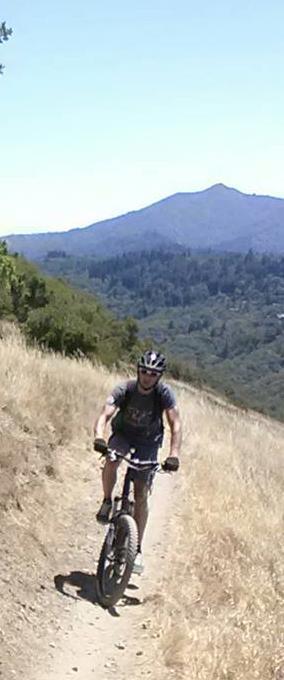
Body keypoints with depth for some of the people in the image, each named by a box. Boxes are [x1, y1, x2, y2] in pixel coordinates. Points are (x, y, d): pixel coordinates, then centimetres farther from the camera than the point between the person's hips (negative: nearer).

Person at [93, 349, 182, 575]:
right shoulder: (124, 389, -24)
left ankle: (137, 549, 7)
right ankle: (107, 502, -9)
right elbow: (105, 415, -35)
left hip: (148, 443, 0)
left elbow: (176, 424, -30)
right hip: (123, 435, 0)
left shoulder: (164, 393, -23)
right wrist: (99, 438, -56)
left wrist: (174, 454, -45)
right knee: (111, 461, -35)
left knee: (141, 495, -4)